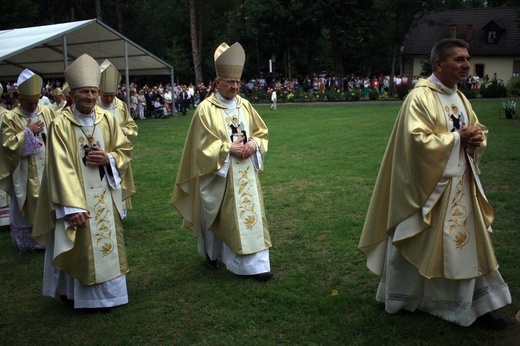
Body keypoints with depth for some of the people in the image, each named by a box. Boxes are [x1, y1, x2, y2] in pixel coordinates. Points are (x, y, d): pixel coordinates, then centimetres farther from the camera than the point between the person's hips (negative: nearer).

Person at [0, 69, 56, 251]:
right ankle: (27, 241, 21)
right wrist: (27, 132, -16)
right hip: (25, 173, -3)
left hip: (48, 168, 3)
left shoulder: (47, 111, 1)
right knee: (27, 205, 7)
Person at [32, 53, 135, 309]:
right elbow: (61, 168, -16)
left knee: (107, 243, 12)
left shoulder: (108, 119, -1)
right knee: (79, 248, 4)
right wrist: (73, 207, -20)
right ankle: (75, 293, 24)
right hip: (76, 196, -4)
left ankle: (105, 292, 30)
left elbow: (125, 150, 9)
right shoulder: (61, 124, -13)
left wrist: (108, 158, -14)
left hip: (105, 195, 4)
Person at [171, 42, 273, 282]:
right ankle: (211, 252, 30)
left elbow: (261, 132, 12)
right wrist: (228, 149, -20)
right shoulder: (206, 109, -10)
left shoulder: (245, 106, 5)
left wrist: (253, 144, -9)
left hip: (245, 173, 5)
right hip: (218, 174, -4)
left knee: (250, 214, 4)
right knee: (215, 216, 8)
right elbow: (203, 144, -12)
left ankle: (256, 263, 13)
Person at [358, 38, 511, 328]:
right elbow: (417, 141, -25)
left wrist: (476, 139, -5)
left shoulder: (461, 98, 10)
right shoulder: (421, 97, -16)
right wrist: (457, 137, -18)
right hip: (429, 185, -8)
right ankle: (400, 298, 27)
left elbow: (479, 131, 18)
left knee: (470, 243, 11)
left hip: (462, 185, 8)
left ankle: (477, 303, 24)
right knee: (418, 246, 6)